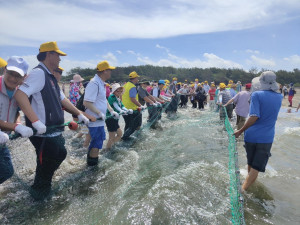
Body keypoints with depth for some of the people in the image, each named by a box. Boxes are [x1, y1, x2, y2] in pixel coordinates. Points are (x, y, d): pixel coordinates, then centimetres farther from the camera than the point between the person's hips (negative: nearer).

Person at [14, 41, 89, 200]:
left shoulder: (50, 77, 15)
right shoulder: (39, 73, -17)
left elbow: (61, 100, 21)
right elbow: (20, 95, -29)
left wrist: (79, 114, 18)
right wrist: (36, 121, -33)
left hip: (54, 132, 10)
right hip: (43, 135, -10)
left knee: (60, 154, 24)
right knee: (46, 165, 6)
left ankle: (44, 186, 45)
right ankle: (39, 193, 32)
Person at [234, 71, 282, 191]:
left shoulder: (257, 95, -11)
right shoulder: (279, 97, 2)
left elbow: (254, 117, -19)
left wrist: (240, 131, -14)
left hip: (251, 135, -1)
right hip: (266, 138, 1)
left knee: (250, 163, 21)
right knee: (256, 167, 3)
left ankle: (249, 180, 43)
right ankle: (243, 188, -6)